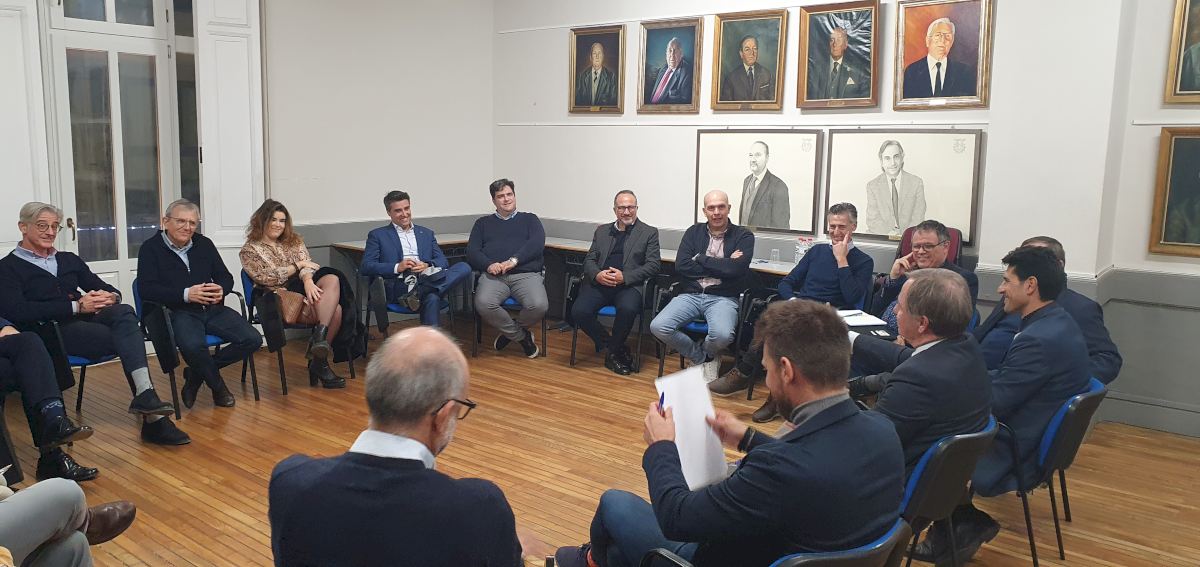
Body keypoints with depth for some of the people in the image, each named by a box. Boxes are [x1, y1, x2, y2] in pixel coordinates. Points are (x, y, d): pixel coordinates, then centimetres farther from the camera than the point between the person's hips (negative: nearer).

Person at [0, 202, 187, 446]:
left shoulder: (69, 260, 26)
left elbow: (107, 289, 22)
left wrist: (110, 296, -5)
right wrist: (76, 306, -16)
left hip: (88, 318, 5)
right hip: (52, 331, -5)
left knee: (124, 312, -31)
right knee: (126, 337, -29)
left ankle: (145, 396, -43)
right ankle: (152, 418, -35)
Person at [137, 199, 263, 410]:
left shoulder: (204, 244, 15)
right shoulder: (151, 248, 2)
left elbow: (226, 277, 17)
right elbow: (147, 289, -10)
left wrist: (221, 289, -9)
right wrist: (186, 294, -21)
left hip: (212, 309, 5)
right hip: (177, 312, -5)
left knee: (252, 340, -14)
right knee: (193, 346, -37)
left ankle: (196, 374, 4)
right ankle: (217, 386, -4)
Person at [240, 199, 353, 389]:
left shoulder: (294, 241, 23)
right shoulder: (249, 250, 10)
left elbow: (307, 264, 5)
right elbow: (266, 277, -4)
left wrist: (308, 280, -18)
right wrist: (298, 266, -1)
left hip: (305, 286, 5)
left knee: (332, 279, -32)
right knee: (333, 308, -30)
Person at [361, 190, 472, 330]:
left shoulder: (426, 233, 27)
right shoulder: (378, 235, 16)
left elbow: (443, 261, 17)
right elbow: (366, 267, 3)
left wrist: (427, 265, -7)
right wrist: (397, 267, -12)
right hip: (400, 286, -5)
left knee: (464, 268, -27)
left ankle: (416, 294, -37)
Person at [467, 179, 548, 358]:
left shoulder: (529, 219, 22)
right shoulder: (483, 223, 25)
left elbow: (537, 244, 3)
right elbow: (472, 251, 12)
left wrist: (514, 260, -13)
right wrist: (488, 264, -10)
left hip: (526, 274, 0)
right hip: (493, 275, 1)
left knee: (539, 305, -32)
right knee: (483, 303, -34)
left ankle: (510, 332, 3)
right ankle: (522, 336, -8)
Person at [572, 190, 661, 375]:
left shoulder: (649, 233, 12)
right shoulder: (602, 231, 22)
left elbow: (653, 264, 2)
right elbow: (589, 260, 17)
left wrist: (624, 276, -12)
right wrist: (597, 274, -8)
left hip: (629, 284, -3)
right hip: (599, 283, 3)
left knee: (627, 309, -37)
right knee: (579, 311, -25)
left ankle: (612, 353, -8)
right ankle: (618, 349, -5)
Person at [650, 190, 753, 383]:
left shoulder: (744, 236, 3)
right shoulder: (694, 232, 11)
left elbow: (735, 268, -15)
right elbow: (680, 266, -4)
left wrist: (700, 259, -6)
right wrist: (722, 266, -7)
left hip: (723, 298, -3)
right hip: (690, 295, 3)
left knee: (722, 335, -35)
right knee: (658, 327, -23)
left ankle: (704, 353, 7)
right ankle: (703, 358, 4)